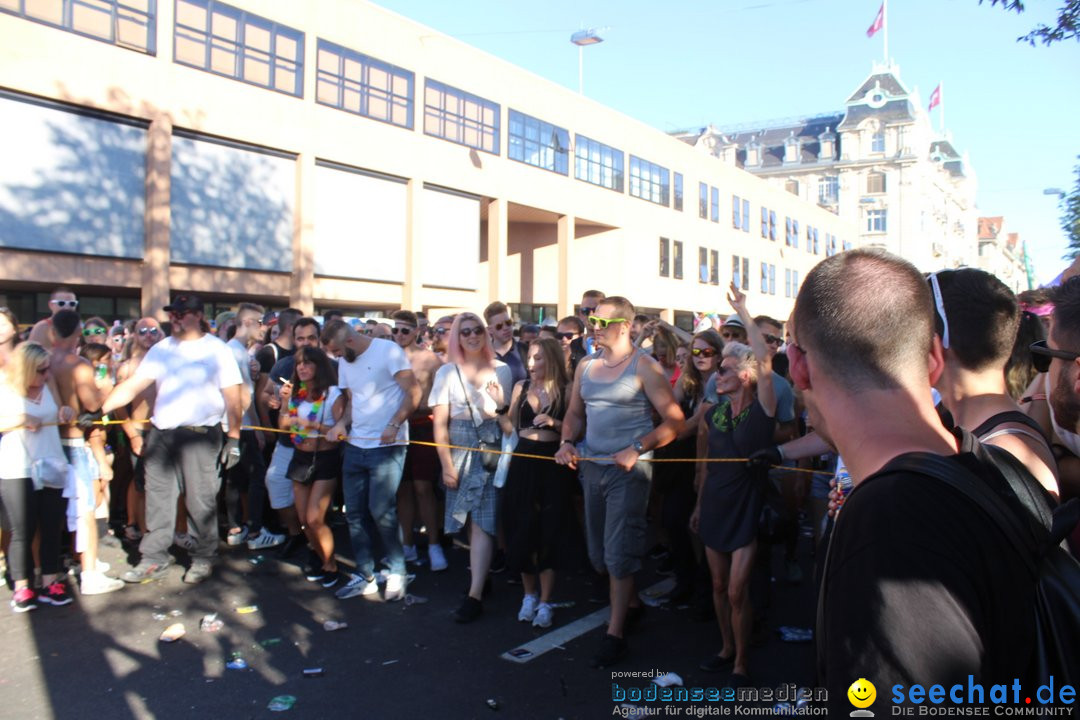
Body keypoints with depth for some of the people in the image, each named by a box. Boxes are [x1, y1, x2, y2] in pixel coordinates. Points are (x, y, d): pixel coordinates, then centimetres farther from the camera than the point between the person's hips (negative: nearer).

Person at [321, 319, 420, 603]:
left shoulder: (388, 351, -11)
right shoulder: (345, 362, 12)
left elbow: (413, 392, -13)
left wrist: (394, 425, -21)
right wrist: (341, 422, 0)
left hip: (387, 446, -7)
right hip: (356, 446, 7)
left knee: (381, 511, -9)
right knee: (355, 512, 7)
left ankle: (396, 571, 9)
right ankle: (364, 575, 19)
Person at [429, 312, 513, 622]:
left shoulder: (501, 370, 5)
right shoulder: (447, 372, 5)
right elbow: (440, 423, 1)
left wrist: (500, 405, -12)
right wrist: (447, 465, -4)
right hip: (460, 449, 1)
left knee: (482, 520, -6)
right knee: (475, 519, 6)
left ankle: (475, 594, -8)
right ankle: (482, 572, 24)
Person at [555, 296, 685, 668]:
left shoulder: (643, 366, -9)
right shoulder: (585, 366, 9)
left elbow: (674, 420, -12)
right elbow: (575, 413, 18)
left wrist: (637, 449, -21)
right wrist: (567, 442, -2)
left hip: (629, 470, -7)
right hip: (592, 467, 7)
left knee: (619, 553, -5)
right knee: (599, 553, 16)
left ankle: (615, 633, 7)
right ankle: (631, 602, 40)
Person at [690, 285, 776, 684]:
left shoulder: (762, 410, -12)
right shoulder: (712, 415, 3)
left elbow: (765, 360, -25)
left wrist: (744, 313, -23)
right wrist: (699, 505, 16)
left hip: (747, 506, -5)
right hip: (715, 505, 5)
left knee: (737, 590, -2)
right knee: (718, 585, 14)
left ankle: (741, 661, 17)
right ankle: (727, 647, 33)